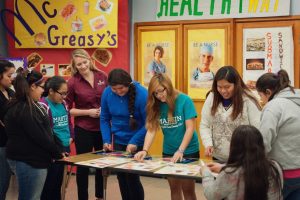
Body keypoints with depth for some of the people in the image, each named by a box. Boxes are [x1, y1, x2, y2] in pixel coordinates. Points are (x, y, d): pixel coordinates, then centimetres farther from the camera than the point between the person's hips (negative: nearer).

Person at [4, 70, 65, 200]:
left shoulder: (26, 106, 13)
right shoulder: (23, 110, -19)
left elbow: (41, 133, 16)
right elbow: (39, 136, -21)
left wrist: (55, 152, 9)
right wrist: (57, 154, -9)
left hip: (30, 159, 10)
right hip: (28, 161, -10)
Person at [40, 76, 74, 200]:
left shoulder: (63, 103, 10)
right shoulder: (44, 106, -16)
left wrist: (70, 137, 10)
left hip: (64, 148, 8)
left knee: (58, 181, 18)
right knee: (49, 184, -1)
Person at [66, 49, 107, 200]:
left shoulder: (102, 76, -2)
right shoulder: (72, 82, -10)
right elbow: (68, 109, -6)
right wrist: (88, 112, -16)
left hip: (103, 127, 3)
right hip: (83, 130, -3)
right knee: (83, 166, 7)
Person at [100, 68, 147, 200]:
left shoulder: (141, 94, -21)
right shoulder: (107, 93, -8)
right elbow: (104, 119, 3)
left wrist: (134, 142, -21)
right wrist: (107, 140, -6)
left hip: (137, 142, -4)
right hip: (118, 140, 5)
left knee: (132, 176, -3)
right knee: (121, 176, 9)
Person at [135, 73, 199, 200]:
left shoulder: (184, 100, -14)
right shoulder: (156, 106, -2)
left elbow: (190, 128, -17)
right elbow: (151, 130, -7)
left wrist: (180, 151, -25)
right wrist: (145, 150, -23)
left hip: (188, 151, -4)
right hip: (168, 152, 4)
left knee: (187, 189, 0)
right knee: (174, 188, 11)